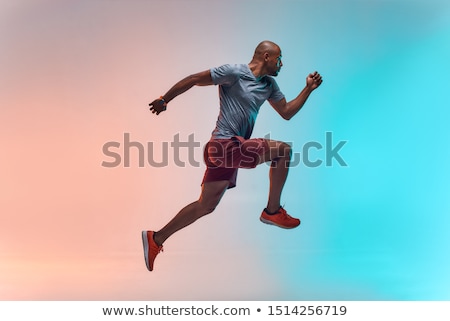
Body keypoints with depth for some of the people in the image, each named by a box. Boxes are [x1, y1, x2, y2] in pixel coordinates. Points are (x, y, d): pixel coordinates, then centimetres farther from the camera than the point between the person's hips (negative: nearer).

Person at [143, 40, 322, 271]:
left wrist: (308, 89, 13)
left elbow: (287, 112, 22)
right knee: (283, 150, -10)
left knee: (206, 205, 11)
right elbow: (194, 79, -6)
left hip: (234, 148, 9)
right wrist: (165, 100, -7)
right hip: (226, 144, -9)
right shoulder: (235, 73, -8)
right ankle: (272, 212, 1)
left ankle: (156, 239, 19)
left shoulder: (269, 85, 17)